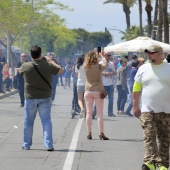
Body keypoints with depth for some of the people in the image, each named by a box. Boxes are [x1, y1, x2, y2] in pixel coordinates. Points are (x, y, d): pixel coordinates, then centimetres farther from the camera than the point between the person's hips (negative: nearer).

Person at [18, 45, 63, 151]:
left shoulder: (26, 66, -9)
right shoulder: (48, 66, -9)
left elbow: (19, 71, 14)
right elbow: (60, 70, 8)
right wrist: (51, 61, 18)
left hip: (30, 98, 0)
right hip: (45, 98, 0)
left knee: (28, 122, 11)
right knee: (46, 120, 4)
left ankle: (27, 145, 19)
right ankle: (49, 145, -2)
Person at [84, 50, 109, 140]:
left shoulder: (86, 66, -4)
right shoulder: (99, 66, -12)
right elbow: (105, 64, 6)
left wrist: (96, 56, 26)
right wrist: (102, 56, 22)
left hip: (88, 91, 3)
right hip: (98, 91, -3)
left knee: (89, 112, 7)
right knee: (100, 113, 1)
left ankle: (89, 133, 7)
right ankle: (101, 133, -1)